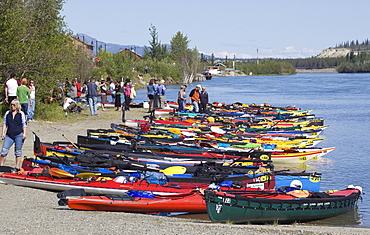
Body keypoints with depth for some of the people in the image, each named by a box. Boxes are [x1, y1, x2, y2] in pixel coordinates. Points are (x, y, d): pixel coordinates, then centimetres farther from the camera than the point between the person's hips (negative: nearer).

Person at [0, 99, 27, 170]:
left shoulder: (21, 114, 6)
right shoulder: (7, 113, 13)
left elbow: (24, 124, 5)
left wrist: (24, 133, -5)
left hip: (19, 135, -2)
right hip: (9, 135, 2)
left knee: (18, 151, 2)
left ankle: (17, 167, 8)